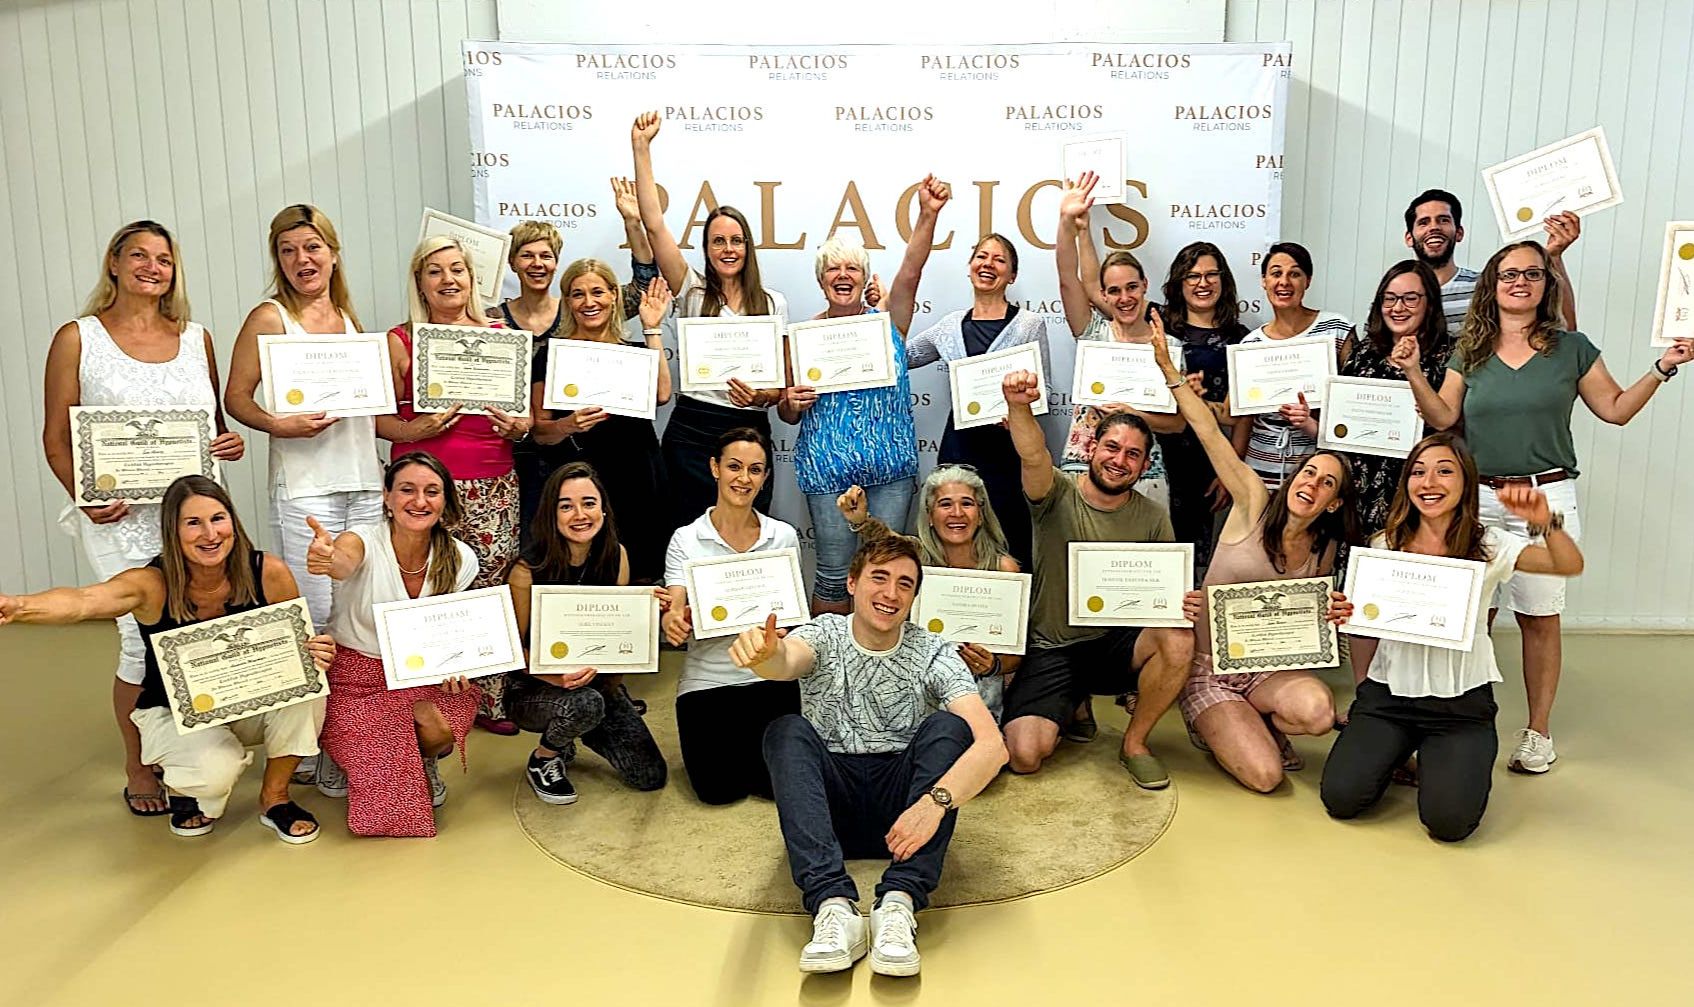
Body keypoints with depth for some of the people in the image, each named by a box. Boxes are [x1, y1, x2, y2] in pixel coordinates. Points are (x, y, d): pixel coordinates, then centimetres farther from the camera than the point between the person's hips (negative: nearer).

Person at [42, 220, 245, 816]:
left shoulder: (196, 338, 12)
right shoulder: (78, 339, 2)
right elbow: (56, 438, 1)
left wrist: (232, 443, -1)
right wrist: (86, 497, -13)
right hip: (121, 517, -3)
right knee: (145, 641, -6)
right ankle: (138, 769, 14)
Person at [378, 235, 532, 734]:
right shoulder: (400, 342, 4)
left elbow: (526, 409, 17)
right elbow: (378, 417, 4)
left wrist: (519, 426, -4)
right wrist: (412, 430, -15)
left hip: (495, 483, 3)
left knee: (494, 585, -1)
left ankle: (491, 698, 13)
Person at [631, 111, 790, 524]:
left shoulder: (773, 304, 9)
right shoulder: (692, 290, 5)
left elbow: (783, 382, 10)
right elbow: (654, 225, -6)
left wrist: (763, 396, -13)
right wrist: (641, 147, -8)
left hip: (750, 431, 1)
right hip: (692, 429, -1)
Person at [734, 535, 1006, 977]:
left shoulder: (933, 654, -4)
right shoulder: (823, 635, -1)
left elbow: (991, 744, -18)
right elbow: (787, 662, -28)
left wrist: (935, 801, -36)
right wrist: (767, 653, -53)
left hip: (904, 808, 0)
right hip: (830, 801, 0)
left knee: (947, 725, -24)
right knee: (787, 730, -25)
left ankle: (898, 905, -35)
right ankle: (834, 905, -39)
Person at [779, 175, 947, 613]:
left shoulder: (888, 323, 4)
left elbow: (910, 272, -14)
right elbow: (788, 415, 9)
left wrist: (928, 214, -28)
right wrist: (791, 404, -15)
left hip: (891, 464, 1)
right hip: (827, 467, -1)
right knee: (834, 571, 4)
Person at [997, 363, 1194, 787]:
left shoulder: (1153, 518, 2)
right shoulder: (1058, 495, -9)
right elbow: (1033, 457, -31)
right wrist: (1019, 407, -53)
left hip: (1116, 643, 2)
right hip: (1050, 650, -2)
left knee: (1178, 641, -30)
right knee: (1024, 756, -19)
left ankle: (1134, 743, -4)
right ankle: (1073, 707, 19)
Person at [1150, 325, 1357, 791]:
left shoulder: (1324, 552, 3)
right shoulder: (1255, 504, -10)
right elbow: (1208, 432, -17)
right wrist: (1168, 368, -22)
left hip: (1266, 667, 4)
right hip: (1208, 667, -4)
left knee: (1318, 710, -31)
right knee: (1265, 775, -21)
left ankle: (1260, 725, 5)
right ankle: (1216, 729, 13)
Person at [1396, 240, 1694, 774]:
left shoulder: (1571, 348, 5)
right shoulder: (1469, 352, 9)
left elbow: (1616, 408, 10)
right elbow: (1443, 418, 4)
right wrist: (1414, 373, -7)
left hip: (1546, 497, -2)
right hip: (1478, 497, 2)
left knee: (1539, 617, 2)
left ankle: (1538, 731, 14)